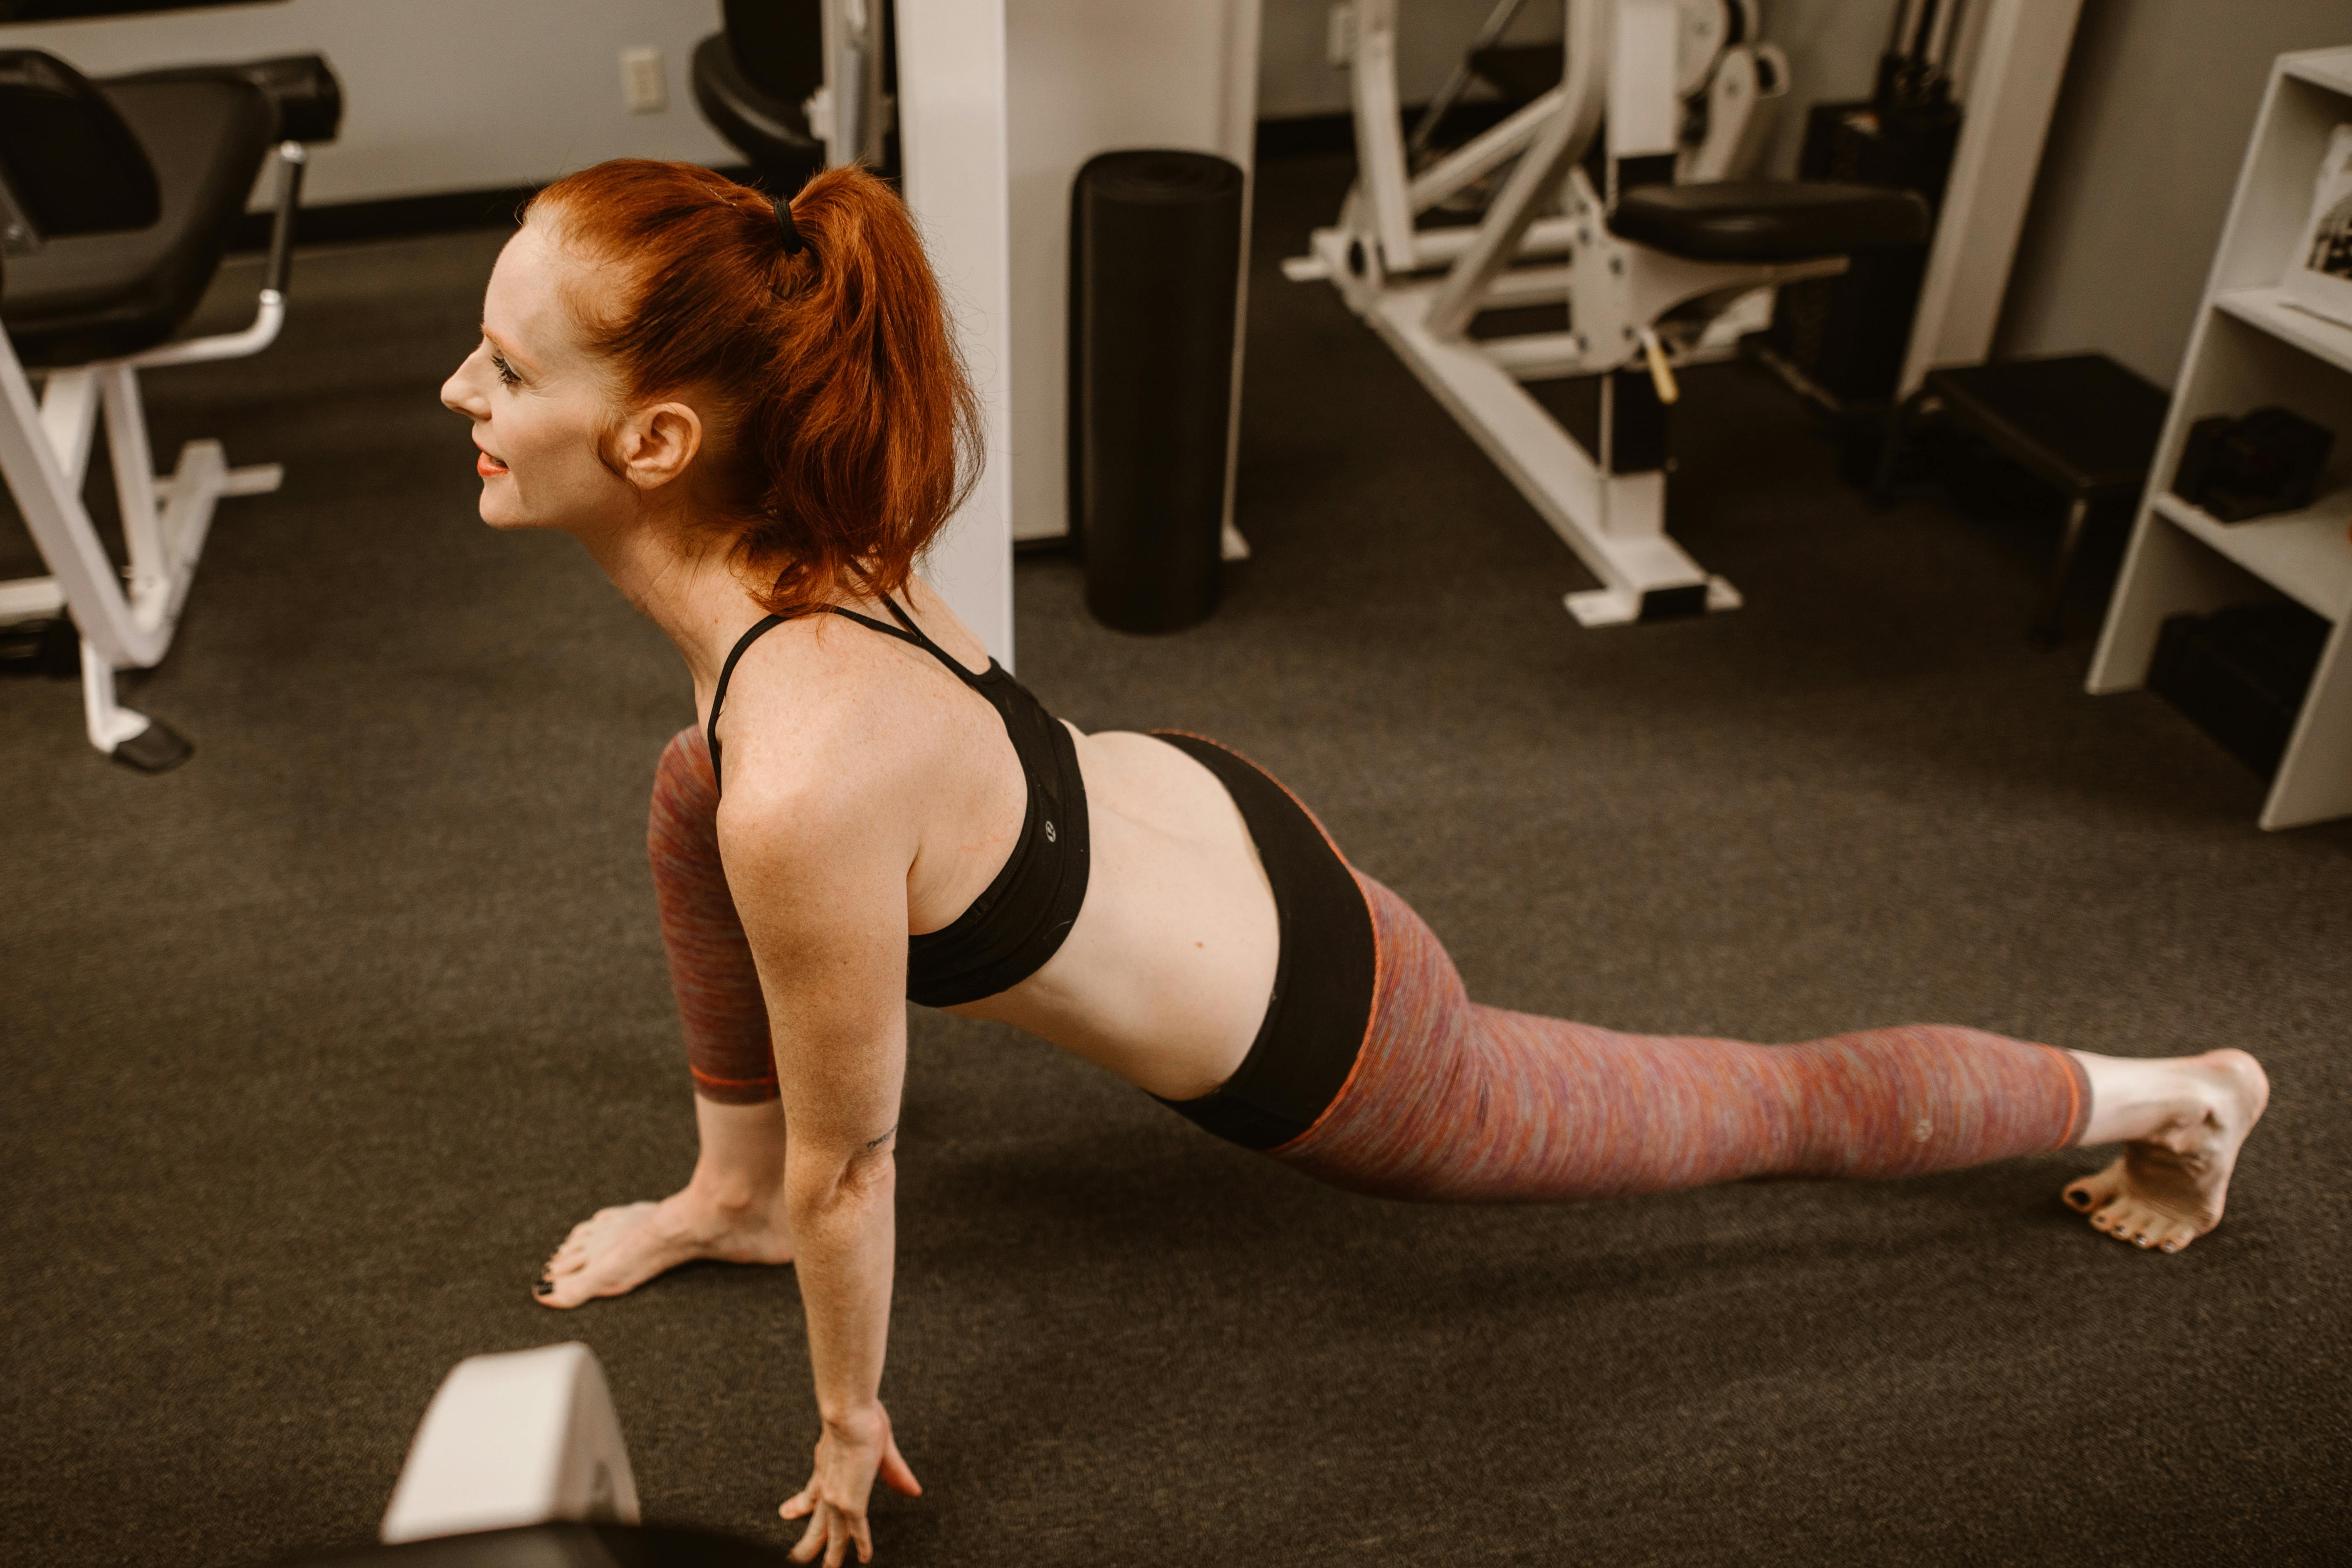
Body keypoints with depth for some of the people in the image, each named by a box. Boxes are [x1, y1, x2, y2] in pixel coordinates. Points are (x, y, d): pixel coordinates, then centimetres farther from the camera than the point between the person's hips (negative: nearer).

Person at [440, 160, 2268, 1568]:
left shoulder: (806, 785, -38)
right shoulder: (784, 552, -12)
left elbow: (849, 1167, -21)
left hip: (1315, 1043, -7)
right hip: (1195, 817, 8)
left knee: (1770, 1110, 16)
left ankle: (2149, 1091, 42)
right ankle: (732, 1197, 29)